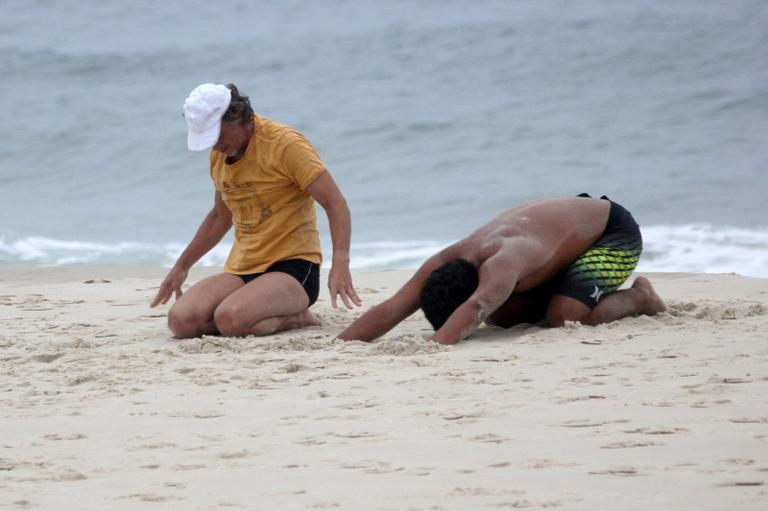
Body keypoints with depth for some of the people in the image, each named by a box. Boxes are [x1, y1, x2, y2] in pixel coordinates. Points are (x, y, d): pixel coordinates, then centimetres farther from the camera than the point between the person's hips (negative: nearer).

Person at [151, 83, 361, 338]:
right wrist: (181, 267, 32)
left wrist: (340, 262, -29)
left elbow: (336, 204, -15)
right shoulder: (220, 154, 12)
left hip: (293, 266, -8)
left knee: (231, 319, -35)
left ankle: (295, 317, -4)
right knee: (180, 321, -17)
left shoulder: (286, 144, -11)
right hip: (242, 269, 8)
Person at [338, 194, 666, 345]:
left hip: (613, 229, -8)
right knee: (499, 316, 6)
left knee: (568, 315, -29)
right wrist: (338, 345, -39)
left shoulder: (500, 265, -44)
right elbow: (389, 310, -25)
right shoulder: (443, 264, -21)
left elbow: (474, 311, -62)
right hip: (568, 228, 8)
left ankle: (637, 298, 2)